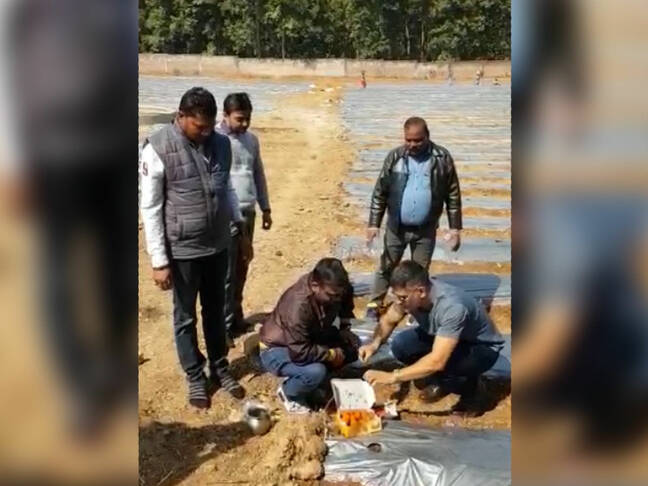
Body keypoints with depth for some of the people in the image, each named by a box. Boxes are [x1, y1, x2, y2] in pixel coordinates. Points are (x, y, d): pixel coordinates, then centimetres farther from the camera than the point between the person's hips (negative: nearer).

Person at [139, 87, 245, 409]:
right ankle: (195, 377, 30)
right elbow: (150, 208, -13)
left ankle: (220, 368, 37)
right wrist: (159, 260, -14)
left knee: (216, 312, 19)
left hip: (218, 247, 5)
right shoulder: (158, 149, -16)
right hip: (182, 251, -4)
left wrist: (241, 227, 11)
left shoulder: (221, 144, -1)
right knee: (185, 317, 13)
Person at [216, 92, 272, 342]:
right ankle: (225, 326, 9)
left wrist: (265, 208, 19)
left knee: (241, 271, 15)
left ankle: (236, 318, 28)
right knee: (226, 274, -2)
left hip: (248, 213, 7)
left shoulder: (251, 139, 11)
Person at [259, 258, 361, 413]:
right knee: (316, 372, -33)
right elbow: (300, 353, -35)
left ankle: (309, 382, 6)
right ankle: (289, 392, 0)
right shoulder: (298, 305, -37)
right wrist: (332, 355, -23)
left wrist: (345, 330, -6)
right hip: (276, 350, -8)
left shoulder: (336, 289, -15)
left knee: (353, 346, -7)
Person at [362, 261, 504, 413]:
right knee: (400, 345, -17)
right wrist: (374, 343, -21)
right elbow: (388, 320, -2)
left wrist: (392, 376, -39)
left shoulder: (452, 307, -39)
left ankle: (465, 381, -4)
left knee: (439, 363, -36)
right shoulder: (409, 293, -19)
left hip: (483, 348, -6)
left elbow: (437, 362, -43)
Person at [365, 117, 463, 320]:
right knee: (387, 267, 14)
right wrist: (374, 224, -6)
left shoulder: (442, 158, -9)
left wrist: (455, 228, -5)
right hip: (396, 227, 0)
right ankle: (375, 303, 31)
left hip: (426, 229, 0)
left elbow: (453, 195, -3)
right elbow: (380, 192, -2)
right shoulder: (395, 157, -8)